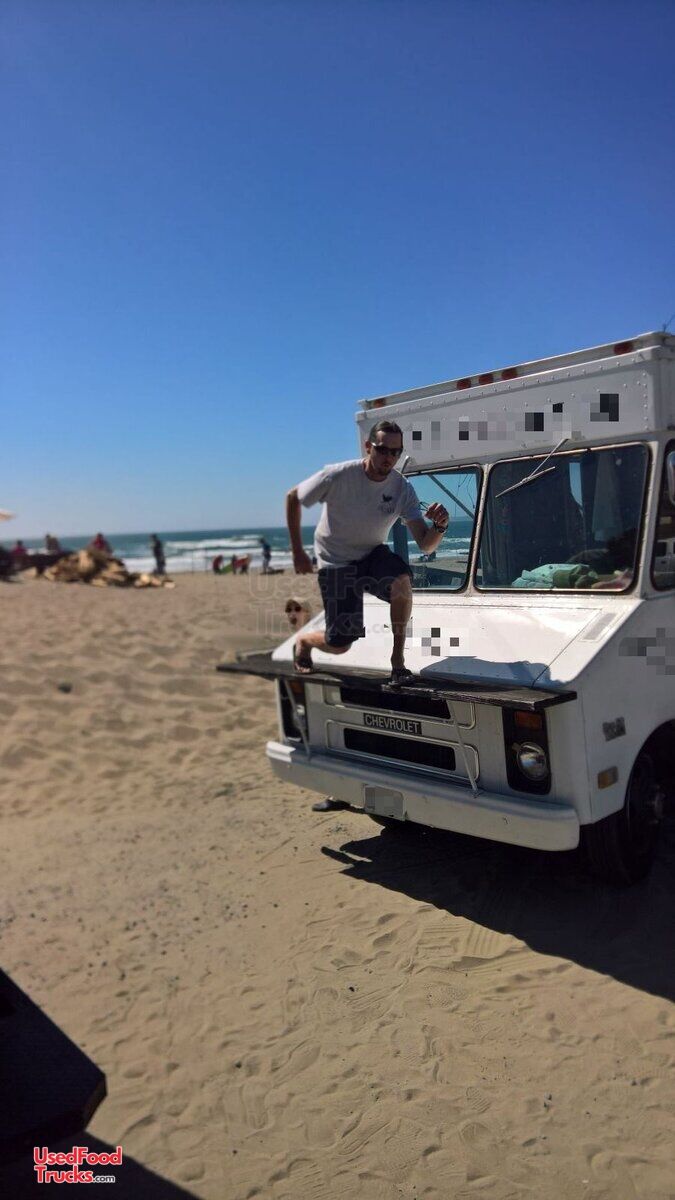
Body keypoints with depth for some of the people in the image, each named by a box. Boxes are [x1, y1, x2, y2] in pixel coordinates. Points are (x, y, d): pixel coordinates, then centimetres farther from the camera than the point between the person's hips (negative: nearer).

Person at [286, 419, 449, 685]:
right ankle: (303, 641, 29)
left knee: (402, 580, -34)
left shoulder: (403, 488, -13)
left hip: (373, 556, 2)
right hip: (335, 563, -2)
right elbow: (292, 498, -6)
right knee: (339, 645, -8)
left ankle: (398, 657, -15)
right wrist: (297, 552, -7)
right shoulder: (337, 476, -21)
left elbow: (425, 545, -17)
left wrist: (439, 526, -40)